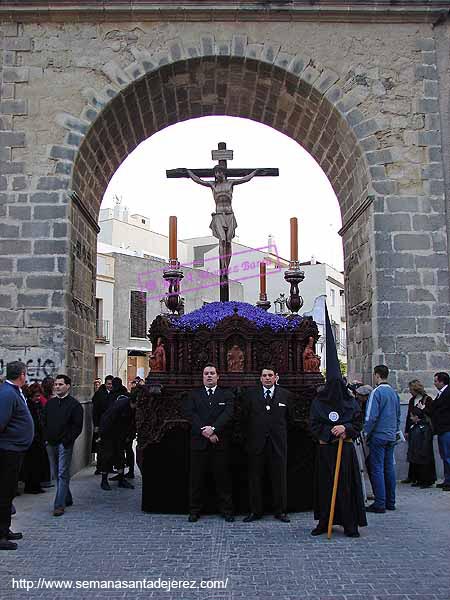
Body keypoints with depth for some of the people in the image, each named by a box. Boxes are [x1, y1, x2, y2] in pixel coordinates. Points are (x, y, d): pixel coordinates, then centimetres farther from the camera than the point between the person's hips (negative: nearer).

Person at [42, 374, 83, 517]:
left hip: (64, 444, -6)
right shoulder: (50, 403, 12)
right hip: (51, 444, 6)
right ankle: (67, 499, 26)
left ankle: (59, 505, -7)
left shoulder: (74, 404, -6)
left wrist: (67, 440, -14)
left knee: (63, 474, -7)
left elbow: (77, 426, -8)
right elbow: (44, 421, 18)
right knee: (57, 474, 13)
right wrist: (46, 437, 5)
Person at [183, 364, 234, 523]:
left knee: (223, 477, 3)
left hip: (220, 443, 0)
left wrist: (213, 429, -18)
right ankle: (194, 511, 15)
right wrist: (204, 431, -15)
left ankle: (227, 510, 13)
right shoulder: (193, 395, 11)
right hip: (199, 442, 1)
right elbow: (190, 414, -3)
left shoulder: (227, 395, 9)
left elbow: (228, 414, -5)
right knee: (197, 478, 5)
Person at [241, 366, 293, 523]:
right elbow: (244, 418, 7)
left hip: (278, 443, 0)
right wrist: (249, 436, 6)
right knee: (255, 478, 4)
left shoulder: (285, 394, 6)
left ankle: (280, 511, 16)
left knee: (279, 478, 5)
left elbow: (288, 417, 11)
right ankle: (255, 511, 14)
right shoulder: (250, 394, 4)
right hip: (256, 442, 0)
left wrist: (280, 432, 9)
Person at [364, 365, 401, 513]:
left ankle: (380, 504, -4)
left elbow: (371, 416, -16)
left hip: (378, 436, -8)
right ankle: (390, 502, 17)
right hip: (391, 437, 8)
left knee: (377, 469, -4)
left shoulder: (377, 392, -13)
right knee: (389, 468, 12)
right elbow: (398, 416, 18)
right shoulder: (394, 393, 12)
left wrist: (366, 434, -6)